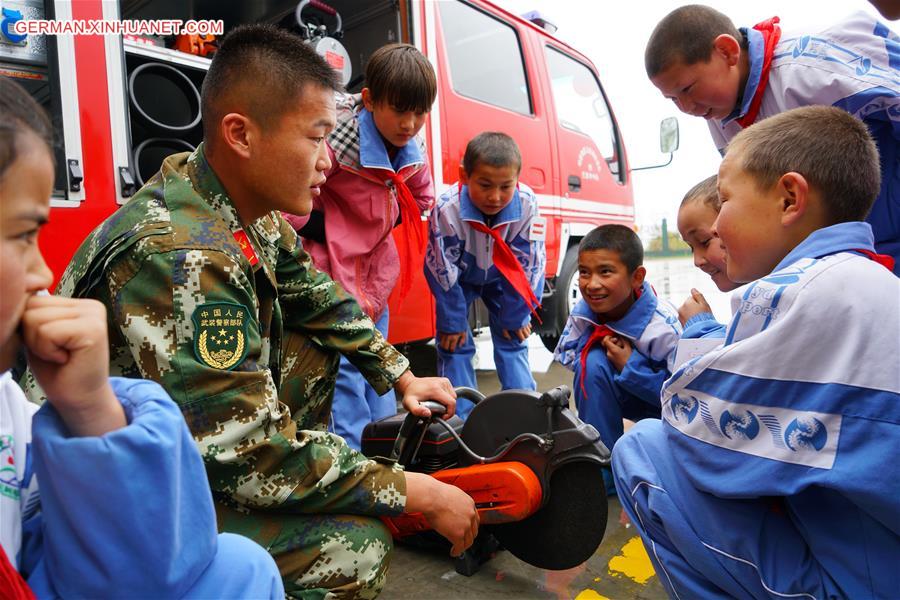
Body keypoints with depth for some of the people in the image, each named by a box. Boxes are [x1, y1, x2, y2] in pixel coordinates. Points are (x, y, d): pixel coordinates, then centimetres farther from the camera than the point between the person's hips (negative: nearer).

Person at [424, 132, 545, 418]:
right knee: (455, 343, -5)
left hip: (501, 277, 2)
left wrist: (515, 315, -10)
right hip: (459, 279, -1)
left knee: (512, 339, 2)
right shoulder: (448, 210, -37)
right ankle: (461, 417, 6)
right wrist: (451, 321, -17)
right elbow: (442, 269, -25)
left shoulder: (527, 205, -31)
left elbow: (529, 264, -18)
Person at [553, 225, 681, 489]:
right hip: (624, 397, 3)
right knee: (593, 362, -30)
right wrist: (598, 344, -24)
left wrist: (630, 365, -31)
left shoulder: (665, 328, -31)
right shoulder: (583, 311, -19)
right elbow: (566, 356, -6)